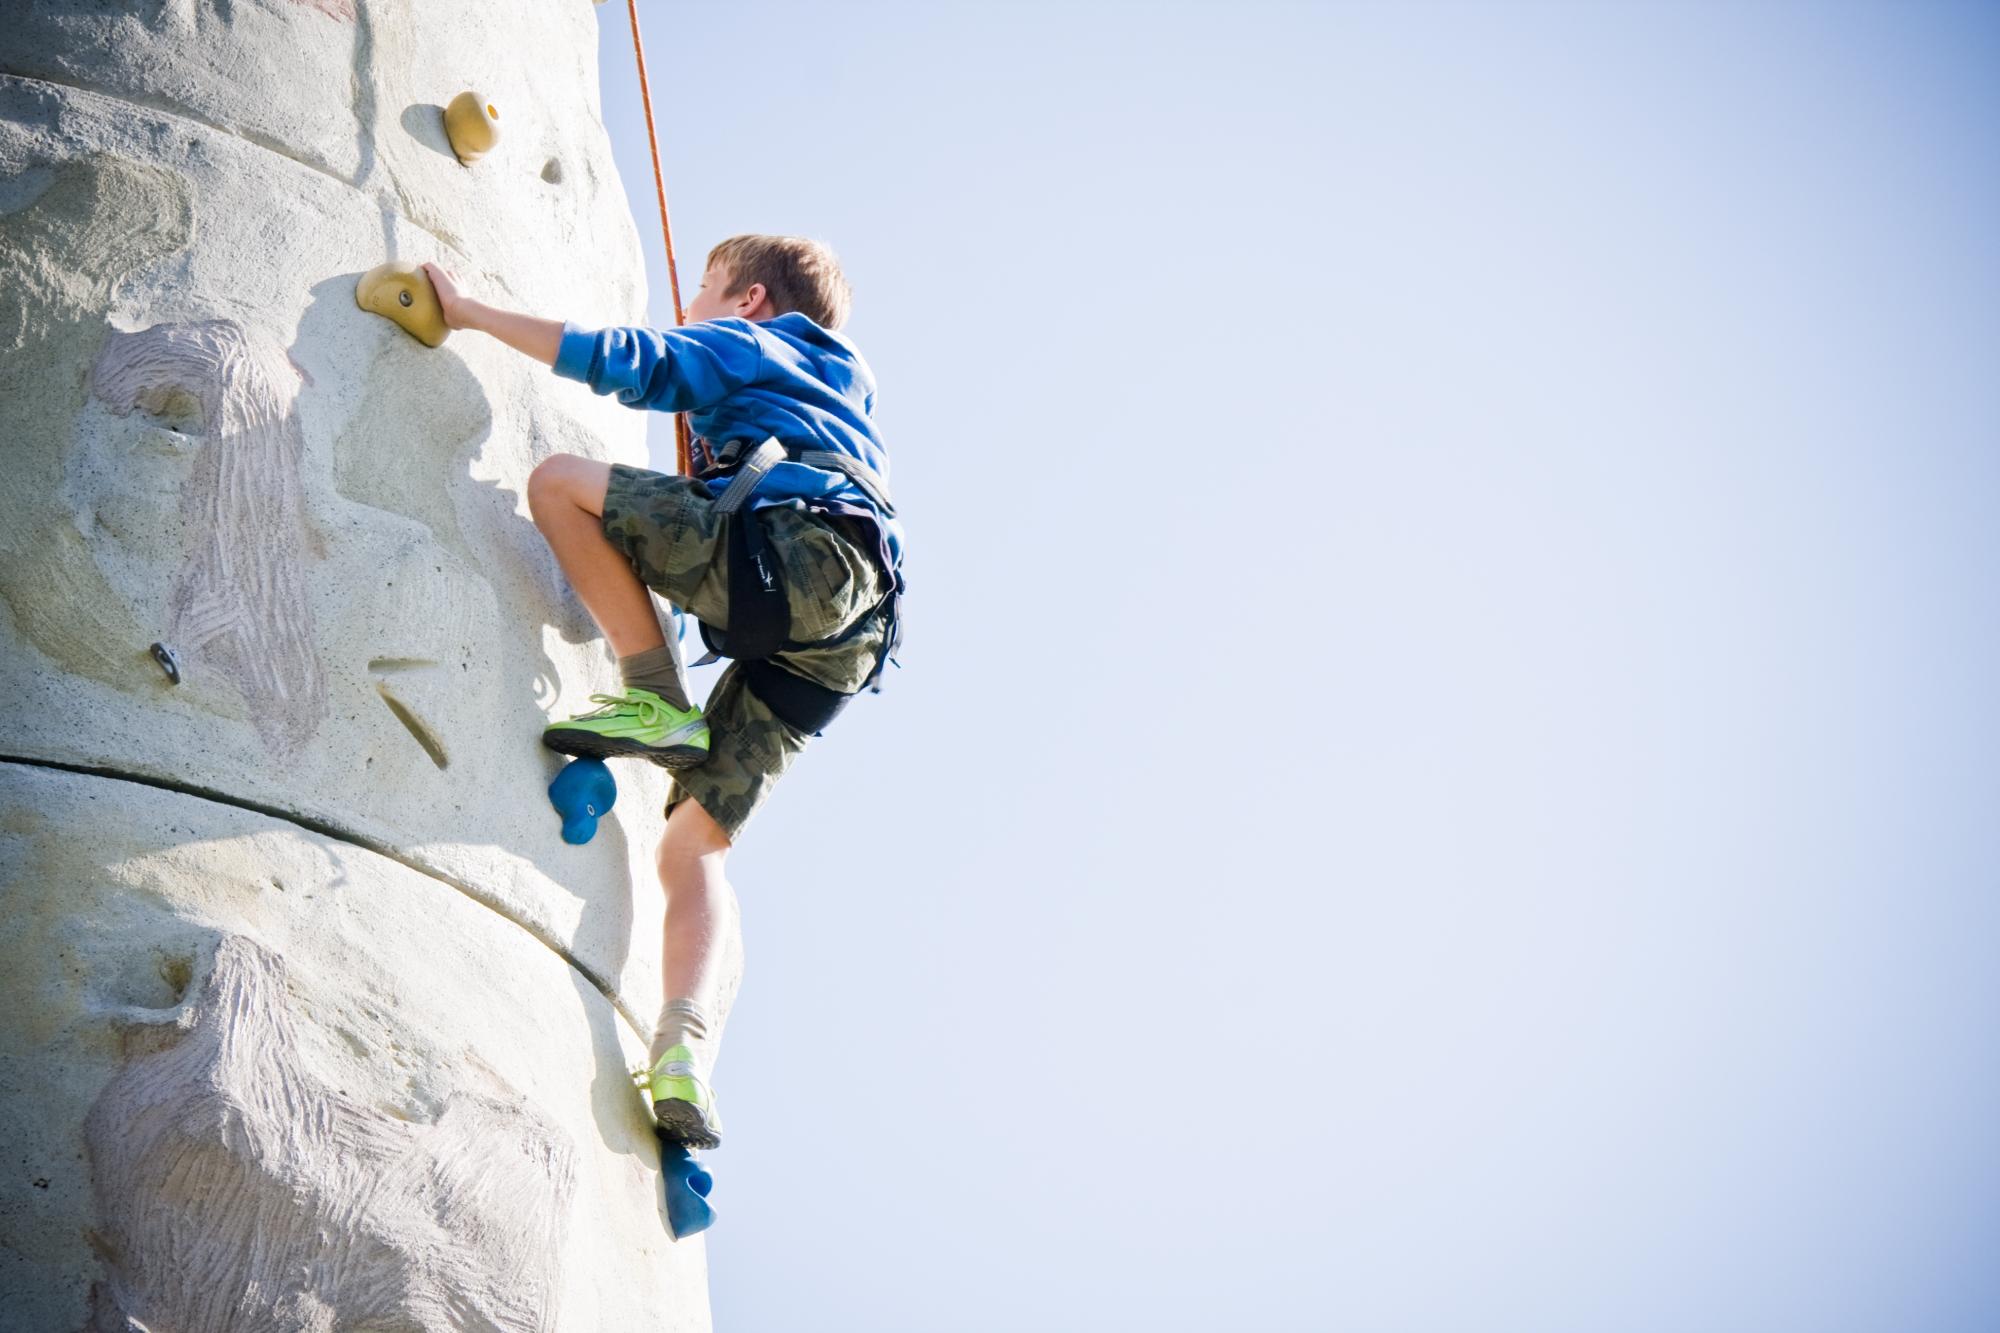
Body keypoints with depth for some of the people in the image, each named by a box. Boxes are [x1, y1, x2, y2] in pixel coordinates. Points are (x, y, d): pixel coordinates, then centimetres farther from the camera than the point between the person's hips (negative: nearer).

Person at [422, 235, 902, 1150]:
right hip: (839, 634, 8)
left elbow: (623, 360, 7)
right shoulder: (845, 384, 43)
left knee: (559, 482, -4)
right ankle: (687, 1058, -16)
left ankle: (660, 701, -12)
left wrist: (471, 313, 13)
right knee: (695, 846, 5)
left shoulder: (743, 344, 21)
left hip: (794, 551, -8)